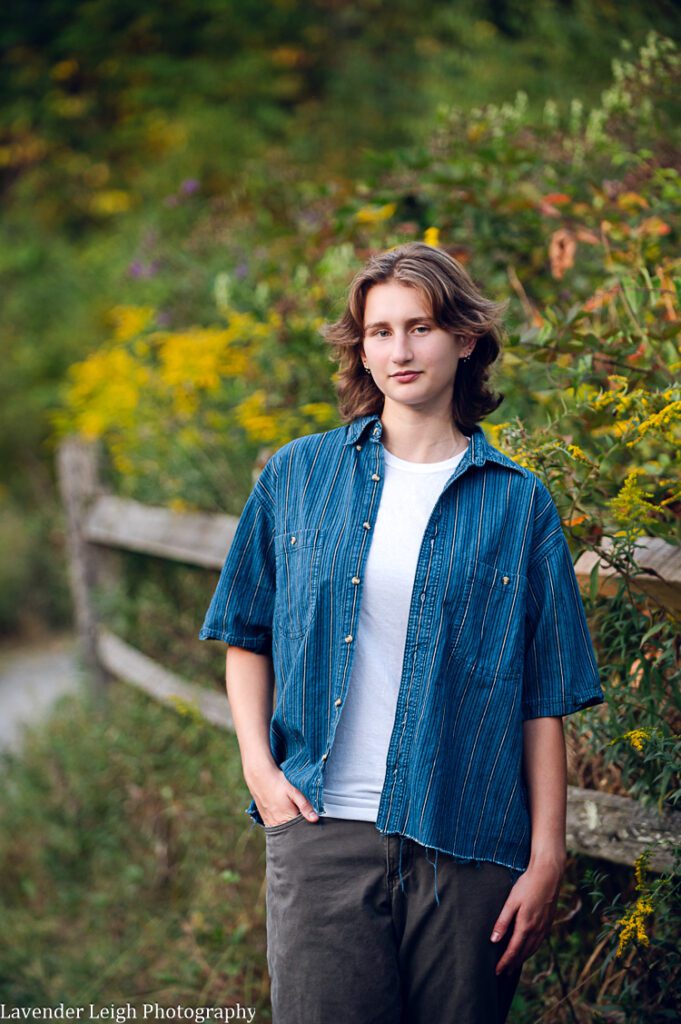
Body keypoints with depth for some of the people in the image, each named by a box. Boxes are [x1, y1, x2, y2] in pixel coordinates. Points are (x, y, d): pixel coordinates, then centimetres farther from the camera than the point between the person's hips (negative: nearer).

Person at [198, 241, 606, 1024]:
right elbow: (246, 636, 15)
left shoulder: (518, 504, 5)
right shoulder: (296, 476, 8)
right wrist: (258, 765, 1)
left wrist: (547, 858, 0)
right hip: (320, 825, 0)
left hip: (466, 847, 0)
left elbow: (543, 700, 4)